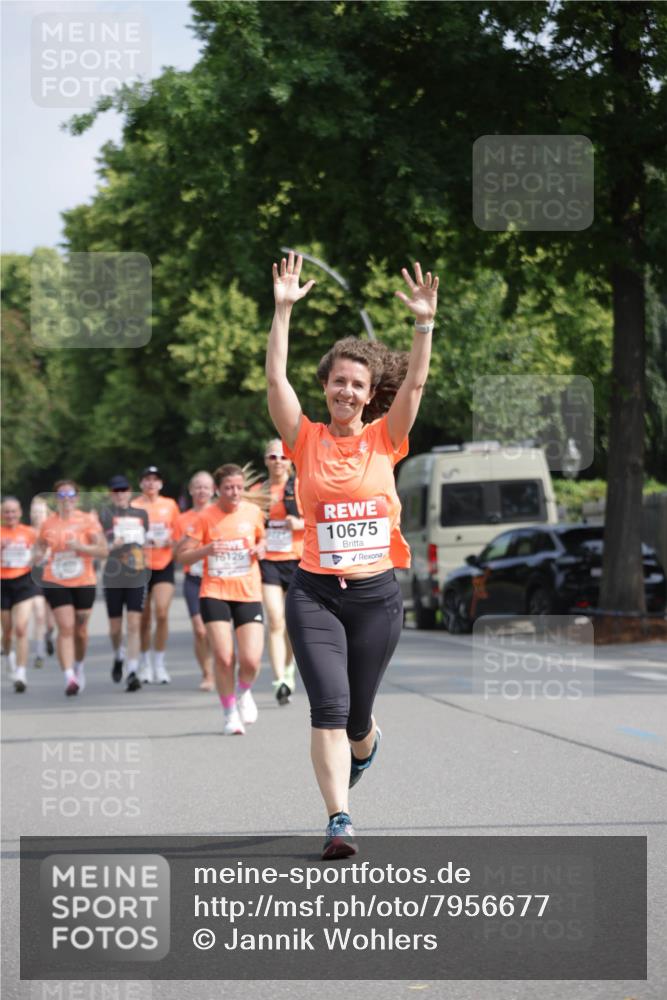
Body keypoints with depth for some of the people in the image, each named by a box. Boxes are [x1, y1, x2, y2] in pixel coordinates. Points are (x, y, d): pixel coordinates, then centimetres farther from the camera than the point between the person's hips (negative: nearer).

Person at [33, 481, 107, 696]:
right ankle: (69, 677, -19)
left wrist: (80, 547, -21)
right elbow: (40, 546, 20)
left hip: (83, 583, 0)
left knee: (80, 630, 11)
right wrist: (39, 554, -4)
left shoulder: (88, 520, -3)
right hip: (56, 583, 0)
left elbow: (103, 550, -7)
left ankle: (79, 667, 38)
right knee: (66, 628, -13)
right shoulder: (48, 523, 4)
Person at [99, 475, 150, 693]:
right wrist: (111, 546, -21)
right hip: (113, 578, -1)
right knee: (115, 627, 8)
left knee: (134, 625, -10)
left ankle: (132, 672, -12)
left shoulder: (141, 515, 11)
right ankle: (118, 657, 39)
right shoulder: (105, 514, 1)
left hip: (137, 578, 1)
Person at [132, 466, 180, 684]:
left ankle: (159, 663, -2)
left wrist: (171, 541, -7)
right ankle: (145, 662, 21)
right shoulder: (133, 507, 1)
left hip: (164, 565, 0)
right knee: (143, 618, 5)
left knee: (162, 613, -12)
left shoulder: (170, 505, 6)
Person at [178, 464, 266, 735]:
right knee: (222, 657, -11)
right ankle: (229, 713, 10)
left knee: (251, 660, -10)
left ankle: (244, 692, 25)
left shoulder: (253, 512, 2)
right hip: (215, 593, -1)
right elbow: (183, 557, -3)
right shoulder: (206, 517, -5)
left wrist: (260, 548, -3)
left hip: (249, 594, 1)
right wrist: (206, 549, -22)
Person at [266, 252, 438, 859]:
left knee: (356, 717, 12)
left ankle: (366, 747, 48)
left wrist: (424, 323, -20)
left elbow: (415, 382, -8)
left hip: (377, 595, 1)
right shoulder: (307, 440, 1)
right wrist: (283, 311, -17)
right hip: (315, 593, -1)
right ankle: (339, 822, -13)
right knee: (329, 707, -15)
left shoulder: (384, 440, 3)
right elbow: (276, 378, -9)